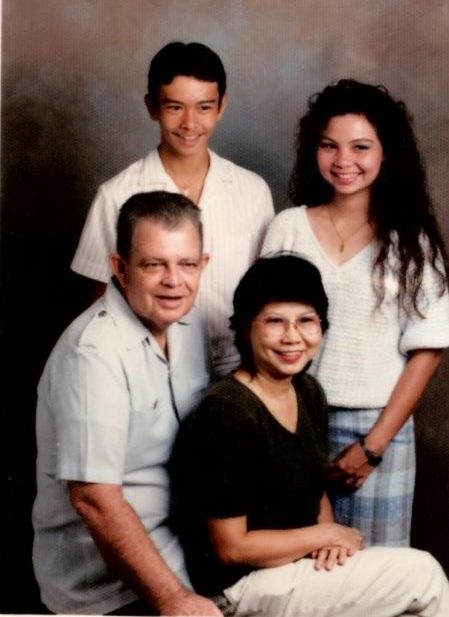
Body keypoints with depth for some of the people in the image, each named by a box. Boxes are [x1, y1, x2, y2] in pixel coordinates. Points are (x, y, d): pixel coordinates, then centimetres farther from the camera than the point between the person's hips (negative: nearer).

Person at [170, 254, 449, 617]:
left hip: (300, 562, 7)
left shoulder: (310, 393, 0)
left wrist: (327, 535, -7)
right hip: (242, 584, -7)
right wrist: (327, 535, -14)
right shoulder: (227, 414, -24)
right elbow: (231, 549, -21)